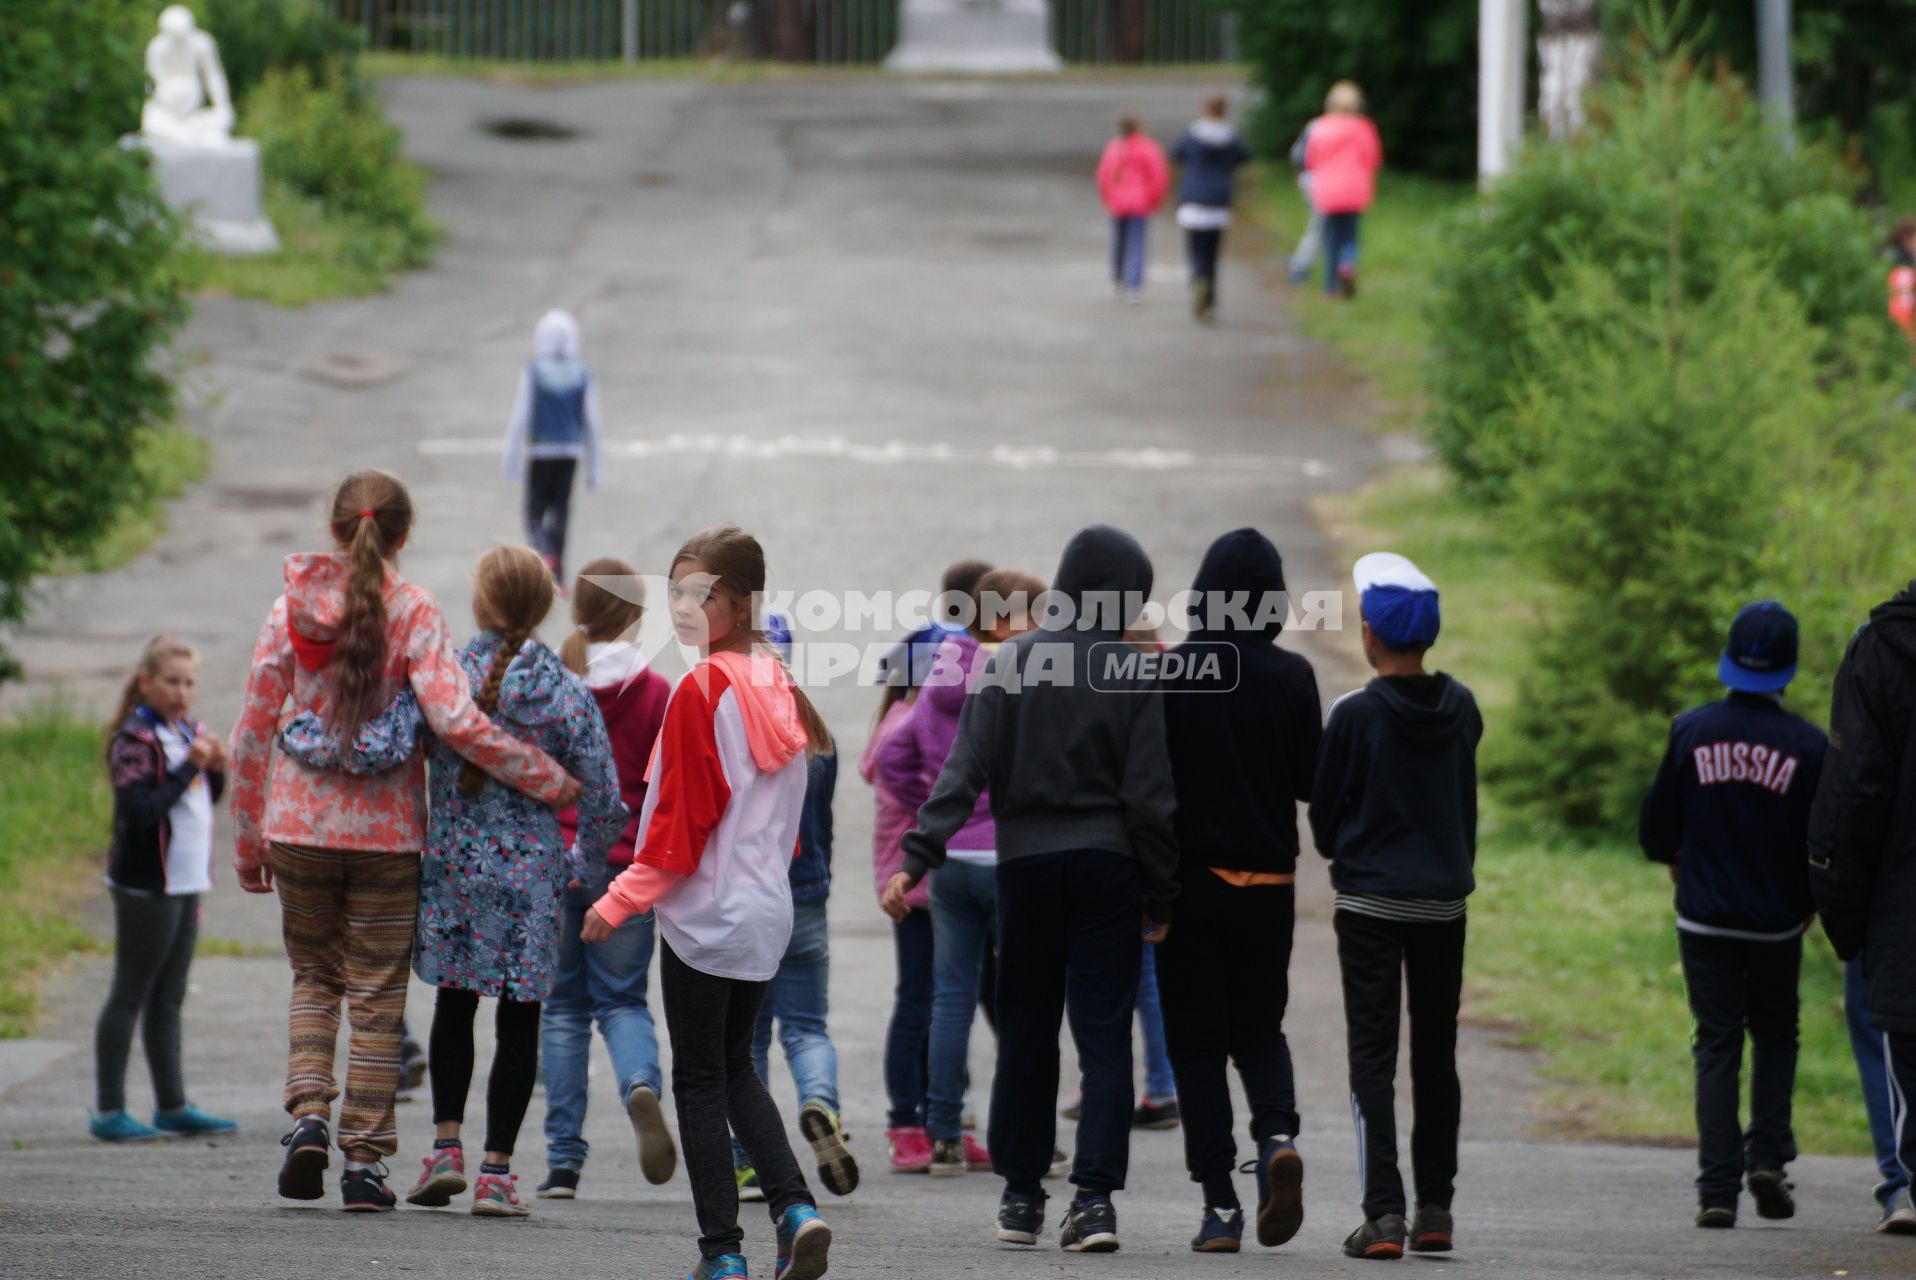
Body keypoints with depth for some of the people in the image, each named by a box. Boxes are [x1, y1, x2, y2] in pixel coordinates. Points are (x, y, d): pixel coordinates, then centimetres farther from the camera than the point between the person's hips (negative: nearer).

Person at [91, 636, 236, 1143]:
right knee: (130, 994, -3)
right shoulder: (135, 740, -14)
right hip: (146, 886, -8)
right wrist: (190, 766, -24)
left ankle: (172, 1105, 19)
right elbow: (141, 811, -24)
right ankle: (108, 1111, 1)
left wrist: (216, 769, -1)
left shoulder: (189, 730, 10)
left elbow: (204, 801, 19)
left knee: (169, 998, 13)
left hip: (185, 883, 8)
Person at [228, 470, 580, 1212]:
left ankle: (309, 1112, -3)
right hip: (385, 830, -2)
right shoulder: (413, 613, -9)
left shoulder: (291, 607, -1)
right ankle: (364, 1161, 7)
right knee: (376, 997, 7)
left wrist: (247, 838, 12)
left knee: (314, 977, 19)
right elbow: (455, 721, -20)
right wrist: (548, 780, -9)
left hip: (298, 826, 2)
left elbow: (253, 731, 2)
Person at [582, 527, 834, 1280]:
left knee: (700, 1080, 1)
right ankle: (795, 1207, 3)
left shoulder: (702, 691, -16)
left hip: (706, 910, -7)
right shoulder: (777, 688, 7)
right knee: (734, 1068, 19)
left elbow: (681, 819, -16)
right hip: (768, 908, 8)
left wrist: (620, 902, -10)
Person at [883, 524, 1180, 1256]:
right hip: (1106, 866, -2)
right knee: (1103, 1032, 0)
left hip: (1026, 866, 2)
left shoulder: (1009, 665, -1)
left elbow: (965, 772, -8)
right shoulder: (1131, 678, -5)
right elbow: (1148, 798, -5)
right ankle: (1095, 1194, -11)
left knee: (1026, 1030, 13)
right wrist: (1161, 895, 2)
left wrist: (918, 858, -9)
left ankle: (1022, 1194, 16)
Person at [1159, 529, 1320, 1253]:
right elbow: (1311, 781, -2)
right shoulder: (1291, 677, -4)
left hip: (1190, 878, -2)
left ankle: (1219, 1205, -1)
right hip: (1268, 883, 2)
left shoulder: (1172, 674, -8)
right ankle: (1277, 1135, -12)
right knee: (1258, 1028, 17)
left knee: (1196, 1041, 6)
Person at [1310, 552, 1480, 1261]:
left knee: (1372, 1057, -3)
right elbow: (1466, 799, 10)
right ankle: (1435, 1208, 16)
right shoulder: (1461, 709, 0)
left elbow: (1324, 811, -2)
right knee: (1435, 1056, 13)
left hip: (1370, 902, -4)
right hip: (1445, 902, 4)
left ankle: (1383, 1212, -12)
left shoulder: (1355, 713, -12)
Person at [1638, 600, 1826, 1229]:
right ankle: (1768, 1156, 4)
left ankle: (1717, 1188, -2)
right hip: (1776, 924, -1)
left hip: (1705, 918, 1)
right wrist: (1807, 903, 15)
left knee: (1717, 1044, 5)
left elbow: (1656, 828, 1)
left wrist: (1677, 862, 24)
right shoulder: (1807, 746, -10)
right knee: (1776, 1035, 19)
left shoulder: (1691, 730, -6)